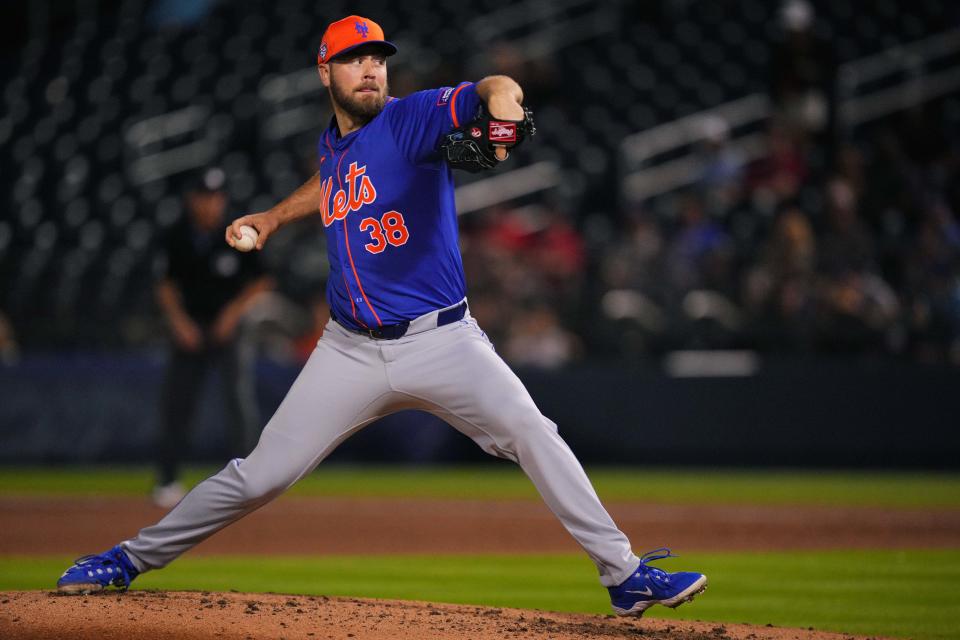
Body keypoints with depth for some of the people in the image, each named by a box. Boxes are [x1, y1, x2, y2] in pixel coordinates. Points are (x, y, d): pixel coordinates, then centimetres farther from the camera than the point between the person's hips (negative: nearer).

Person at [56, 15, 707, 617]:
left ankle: (623, 573, -16)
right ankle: (134, 558, 17)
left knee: (532, 434, -22)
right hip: (352, 353, 4)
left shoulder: (411, 118, -7)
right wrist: (274, 217, 31)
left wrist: (501, 99, -49)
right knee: (258, 477, 3)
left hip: (440, 340, -4)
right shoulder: (332, 144, 10)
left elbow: (494, 89, -27)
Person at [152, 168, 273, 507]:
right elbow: (166, 285, 9)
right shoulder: (178, 238, 0)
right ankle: (167, 480, 14)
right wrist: (178, 320, -4)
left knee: (240, 400, -12)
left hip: (232, 326, -2)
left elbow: (261, 282, -1)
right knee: (176, 403, 2)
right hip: (189, 328, 2)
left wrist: (235, 311, -12)